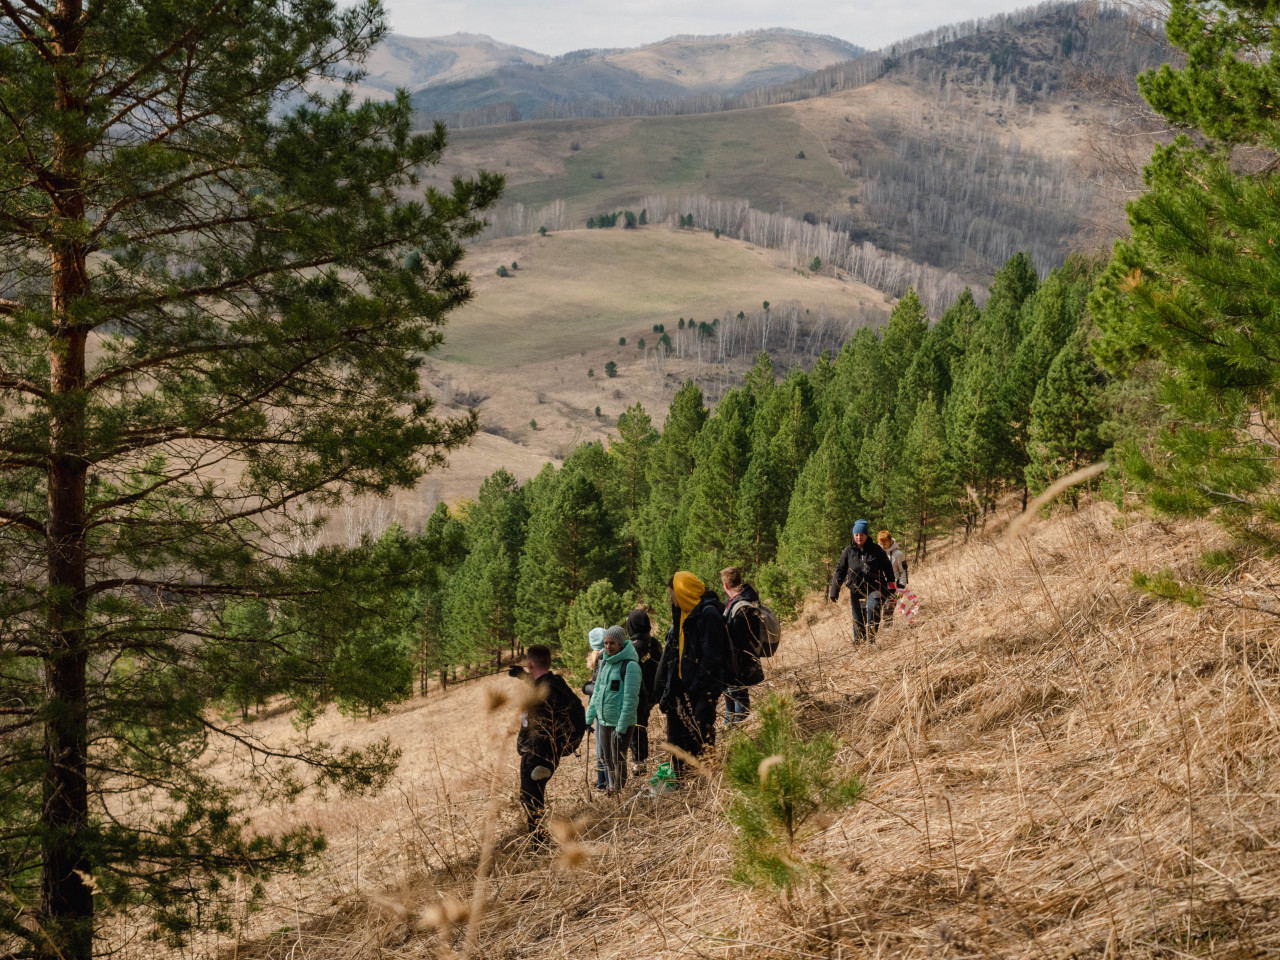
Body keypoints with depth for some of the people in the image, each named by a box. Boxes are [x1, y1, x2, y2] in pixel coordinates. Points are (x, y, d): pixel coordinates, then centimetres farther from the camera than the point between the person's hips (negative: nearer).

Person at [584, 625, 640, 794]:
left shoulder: (630, 666, -15)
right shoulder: (605, 662, 9)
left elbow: (631, 699, -18)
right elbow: (597, 692, 17)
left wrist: (621, 727, -21)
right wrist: (588, 718, 12)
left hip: (621, 723, -7)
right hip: (604, 721, 7)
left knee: (618, 761, -2)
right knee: (608, 761, 14)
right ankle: (611, 790, 26)